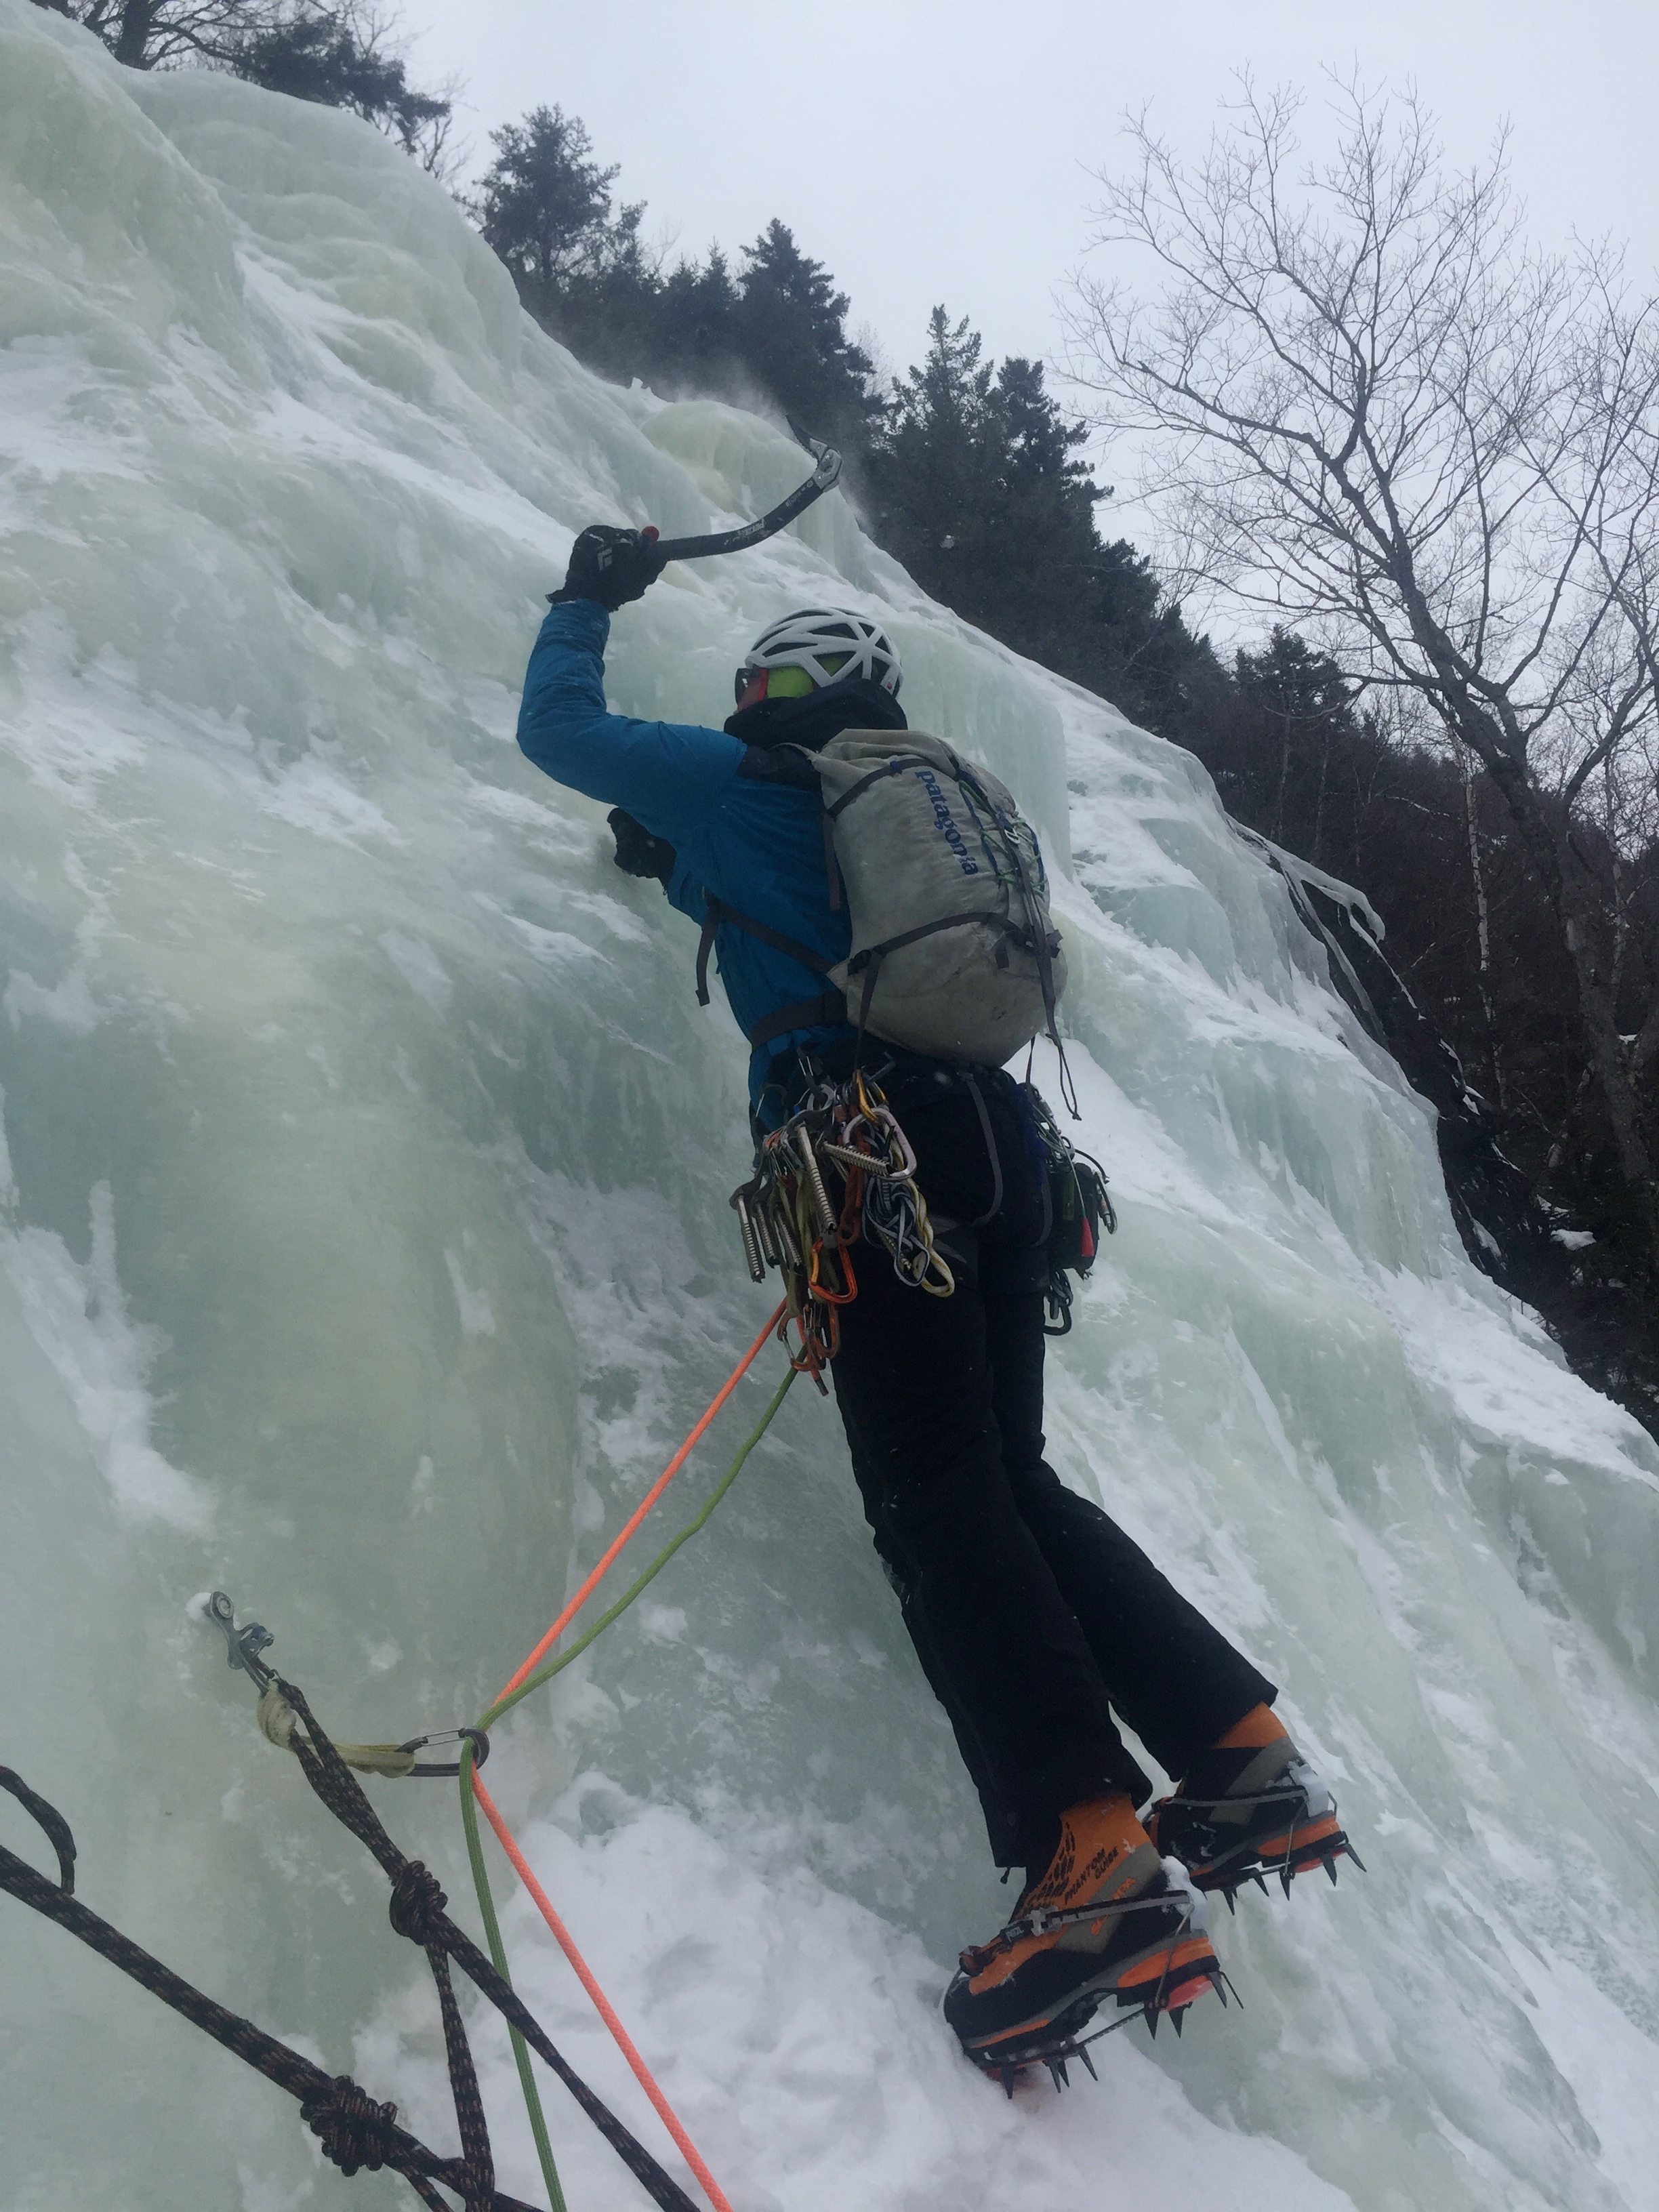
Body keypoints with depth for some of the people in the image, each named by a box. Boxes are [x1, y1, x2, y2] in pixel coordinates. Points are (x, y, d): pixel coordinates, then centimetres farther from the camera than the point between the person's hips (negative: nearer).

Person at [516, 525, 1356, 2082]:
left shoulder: (746, 782, 13)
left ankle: (1098, 1860, -25)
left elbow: (555, 729, 25)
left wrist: (589, 600, 40)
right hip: (998, 1134, 7)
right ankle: (1246, 1756, 4)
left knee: (935, 1498, -14)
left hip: (872, 1135, -7)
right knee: (1008, 1478, 11)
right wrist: (687, 860, 51)